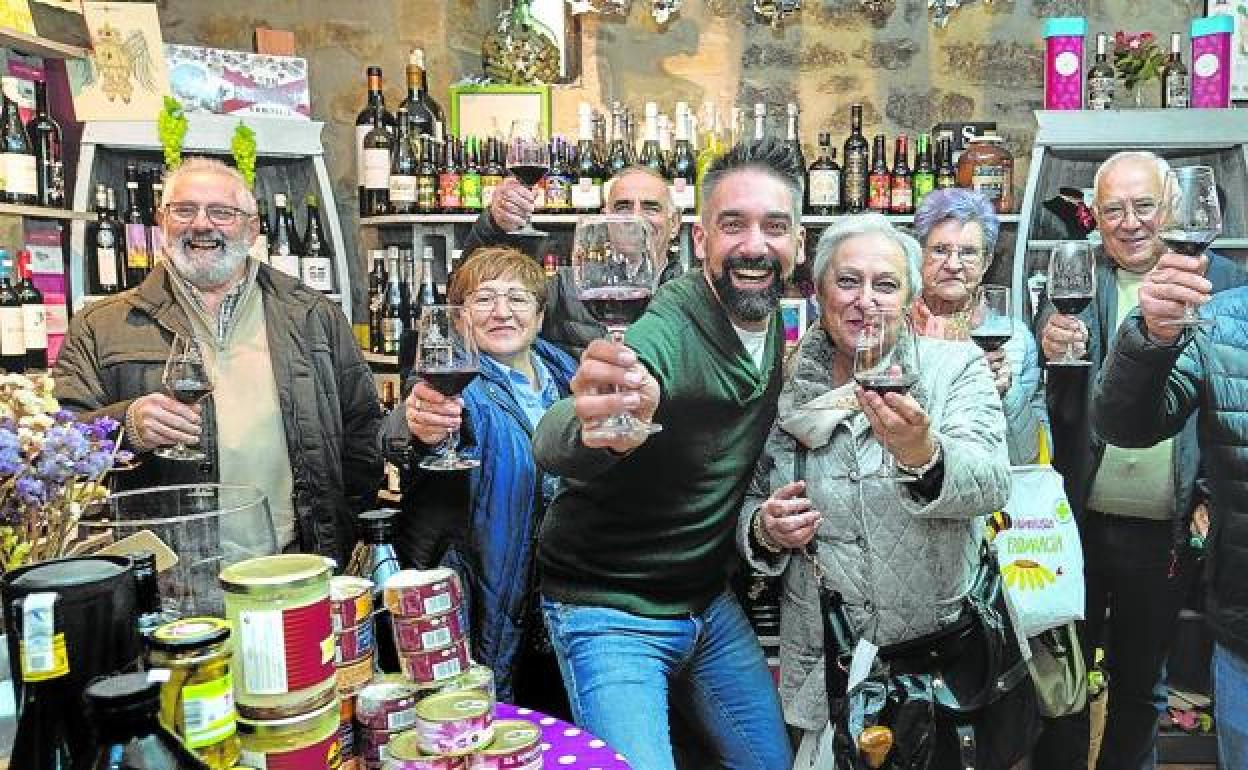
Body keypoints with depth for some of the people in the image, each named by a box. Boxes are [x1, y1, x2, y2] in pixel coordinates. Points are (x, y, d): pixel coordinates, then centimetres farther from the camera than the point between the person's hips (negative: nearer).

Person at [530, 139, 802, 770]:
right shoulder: (666, 333, -26)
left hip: (711, 603, 7)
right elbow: (551, 445, -45)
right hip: (611, 614, -7)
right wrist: (594, 428, -66)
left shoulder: (779, 330, -3)